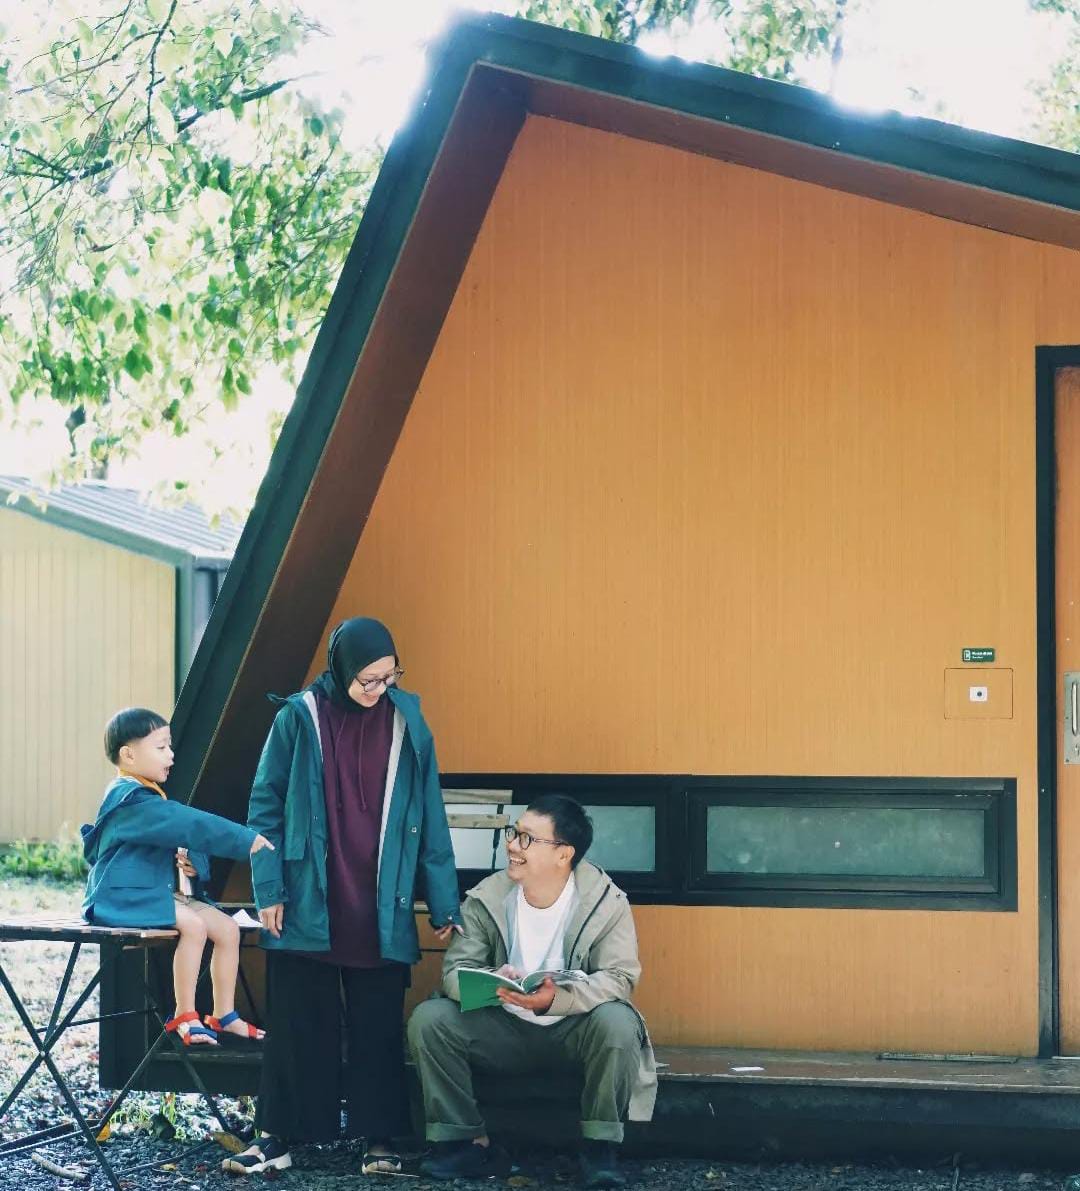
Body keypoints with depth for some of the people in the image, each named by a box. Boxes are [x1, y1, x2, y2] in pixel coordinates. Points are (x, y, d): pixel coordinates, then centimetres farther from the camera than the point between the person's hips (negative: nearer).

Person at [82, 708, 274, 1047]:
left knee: (228, 929, 1)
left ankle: (223, 1015, 8)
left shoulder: (150, 797, 17)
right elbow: (190, 825, -24)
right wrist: (247, 841, -21)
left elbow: (180, 834, 22)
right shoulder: (131, 799, -17)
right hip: (126, 897, -10)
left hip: (162, 890, 10)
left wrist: (193, 862, -3)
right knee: (193, 925, -30)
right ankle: (184, 1016, -21)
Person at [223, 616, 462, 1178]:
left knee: (378, 1026, 5)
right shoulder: (299, 717, -4)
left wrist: (444, 902, 4)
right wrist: (268, 890, -5)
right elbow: (266, 805, 1)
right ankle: (276, 1136, 12)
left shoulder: (406, 720, 2)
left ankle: (378, 1139, 14)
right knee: (297, 1024, 4)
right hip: (308, 905, -1)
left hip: (382, 909, 1)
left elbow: (429, 816, 5)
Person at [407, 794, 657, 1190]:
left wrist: (559, 999, -39)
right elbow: (455, 969, -10)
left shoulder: (606, 901, -13)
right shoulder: (486, 898, -7)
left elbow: (619, 977, -20)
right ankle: (466, 1142, -9)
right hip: (504, 1030, 3)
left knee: (617, 1022, -35)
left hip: (573, 1029, -2)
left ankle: (601, 1146, -16)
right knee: (428, 1019, -21)